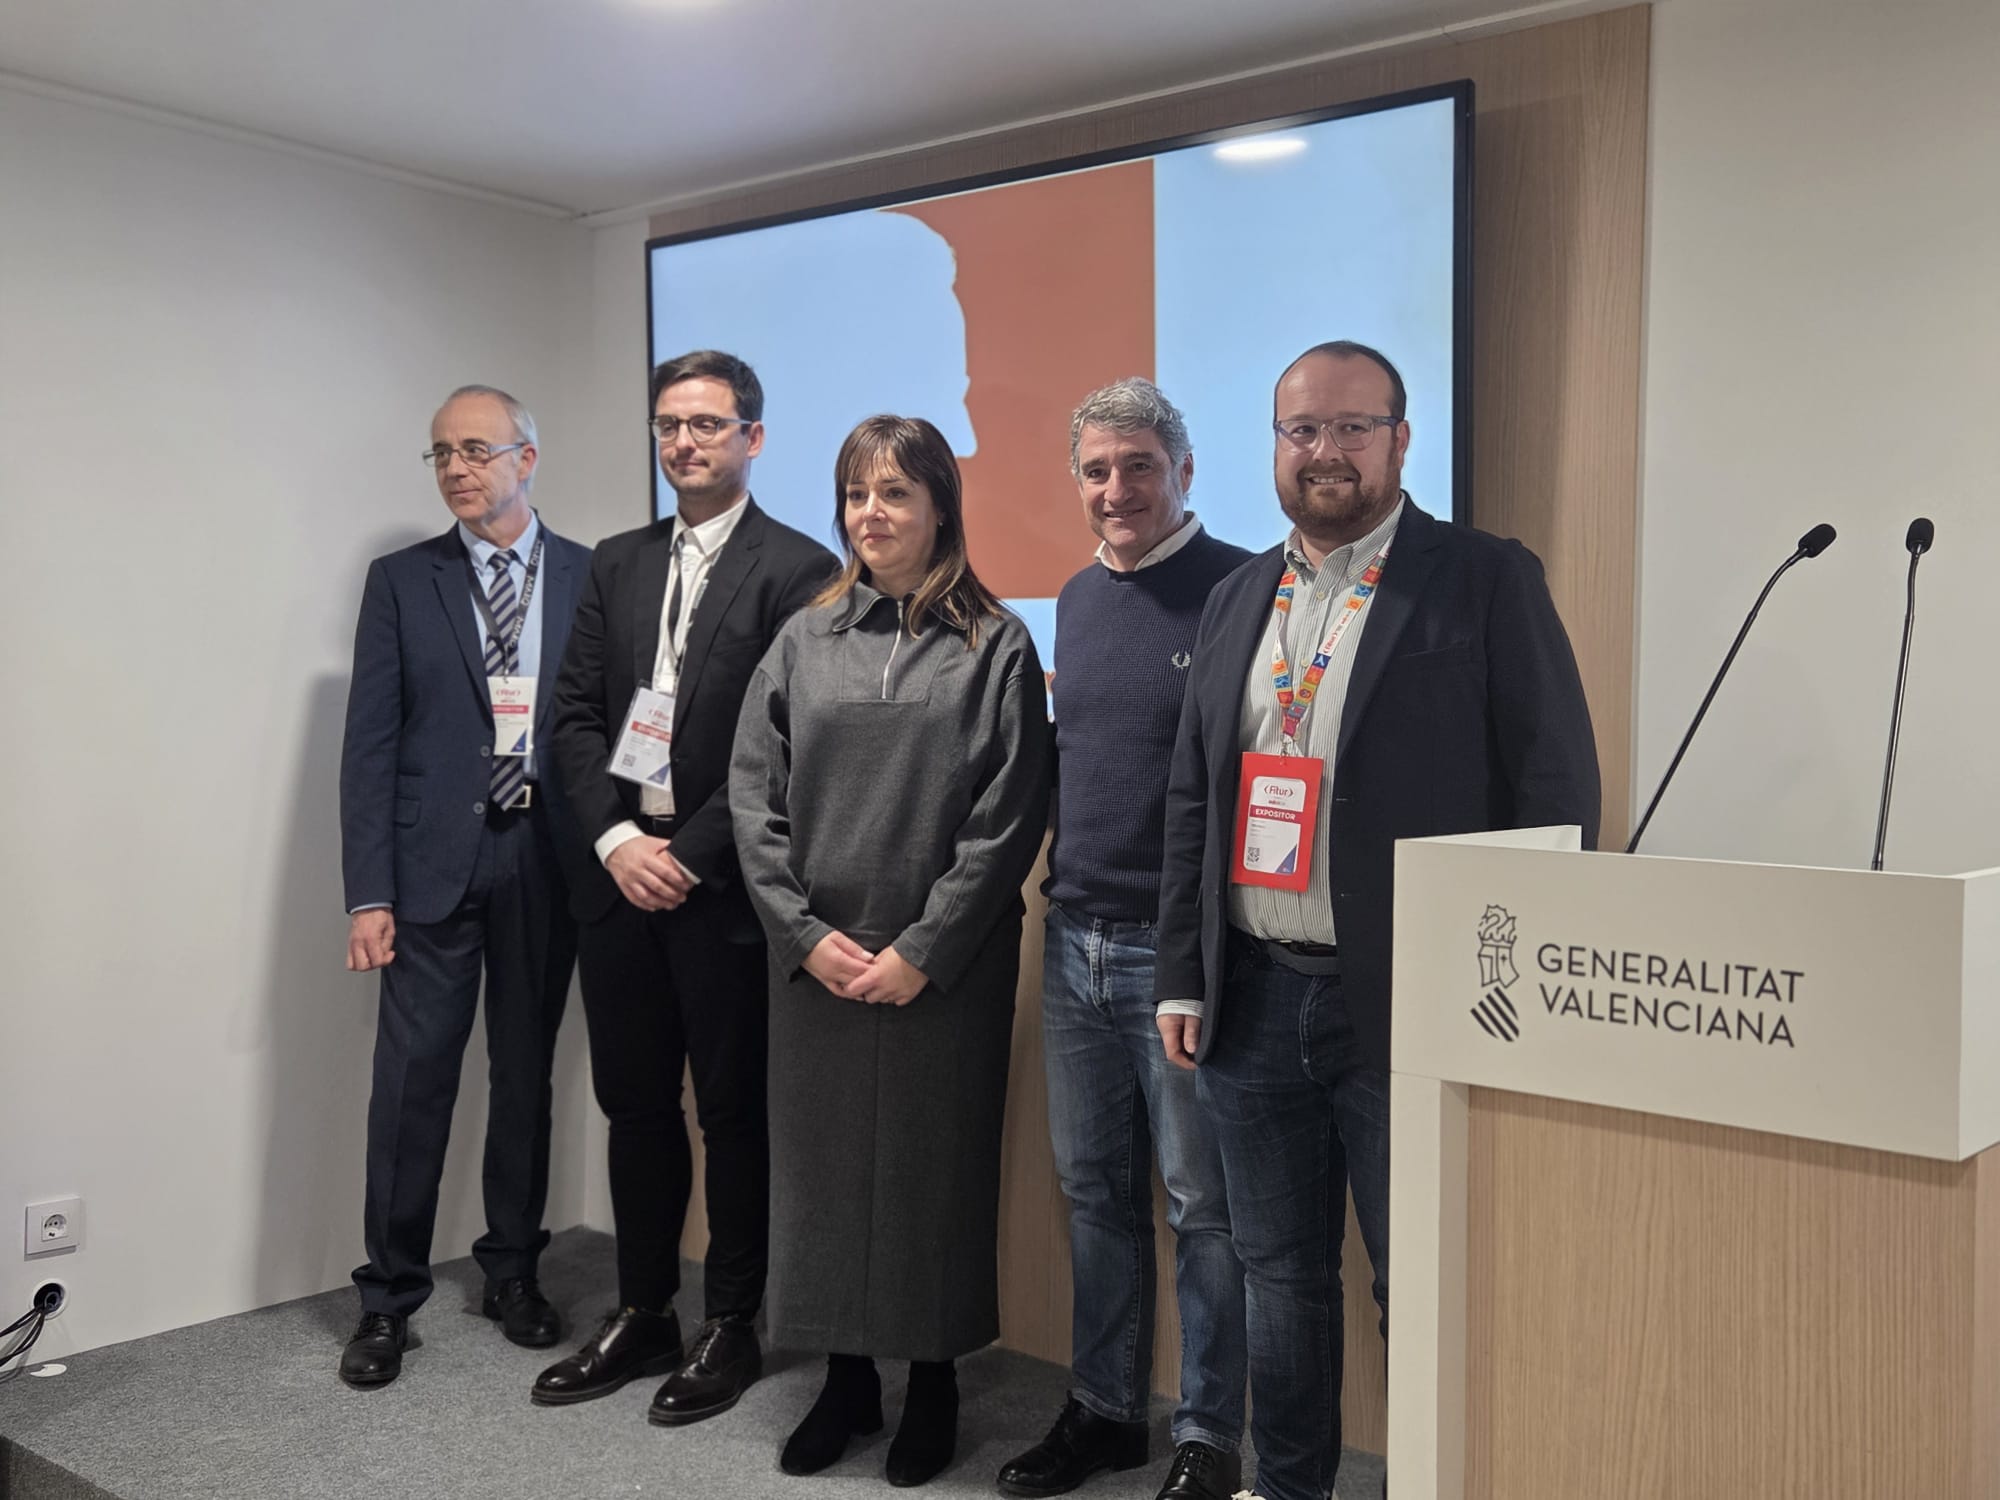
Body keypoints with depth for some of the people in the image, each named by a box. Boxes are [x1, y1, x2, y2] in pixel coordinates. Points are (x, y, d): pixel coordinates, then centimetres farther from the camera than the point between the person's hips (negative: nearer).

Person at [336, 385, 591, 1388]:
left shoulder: (592, 577, 5)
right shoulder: (401, 582, 5)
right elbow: (369, 746, 1)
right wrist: (367, 894, -6)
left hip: (547, 863, 1)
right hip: (434, 863, -1)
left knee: (525, 1074, 11)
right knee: (412, 1078, -1)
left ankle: (512, 1273, 27)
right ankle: (389, 1297, 14)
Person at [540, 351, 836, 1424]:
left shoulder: (796, 569, -7)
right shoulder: (616, 564, 12)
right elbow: (576, 714, 8)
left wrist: (691, 855, -13)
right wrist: (616, 838, -6)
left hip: (725, 884, -5)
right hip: (622, 872, 6)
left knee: (734, 1111, 7)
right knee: (634, 1102, 13)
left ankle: (731, 1328, 21)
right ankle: (642, 1316, 28)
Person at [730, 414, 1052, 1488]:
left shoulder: (994, 648, -1)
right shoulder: (805, 641, 7)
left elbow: (1008, 819, -7)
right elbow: (754, 796, 4)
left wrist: (923, 950, -12)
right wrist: (807, 934, -5)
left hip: (945, 970, -3)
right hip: (816, 965, 3)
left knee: (937, 1167, 5)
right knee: (824, 1165, 9)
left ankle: (934, 1385, 23)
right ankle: (847, 1379, 26)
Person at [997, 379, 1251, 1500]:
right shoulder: (1077, 600, 13)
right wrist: (1061, 885, 15)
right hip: (1076, 939, 7)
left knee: (1202, 1201, 3)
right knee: (1095, 1189, 15)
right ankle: (1105, 1409, 30)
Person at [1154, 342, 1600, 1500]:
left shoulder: (1489, 580, -3)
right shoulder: (1239, 598, 13)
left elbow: (1557, 790, -8)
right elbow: (1191, 802, 15)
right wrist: (1182, 977, 10)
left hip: (1406, 1009, -5)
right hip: (1254, 1003, 5)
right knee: (1283, 1278, 17)